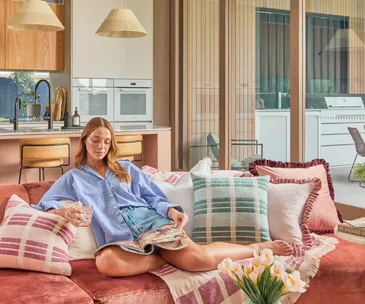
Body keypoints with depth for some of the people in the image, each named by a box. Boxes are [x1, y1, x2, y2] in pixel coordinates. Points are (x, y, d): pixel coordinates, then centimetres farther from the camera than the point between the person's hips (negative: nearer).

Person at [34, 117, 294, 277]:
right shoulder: (73, 178, 19)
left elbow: (154, 197, 17)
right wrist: (64, 211, -14)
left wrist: (172, 210, -6)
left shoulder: (126, 168, 22)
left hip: (152, 222, 1)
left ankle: (258, 247, -5)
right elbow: (44, 205, 10)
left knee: (199, 258, -26)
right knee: (105, 262, -41)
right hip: (120, 238, -1)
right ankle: (166, 258, -22)